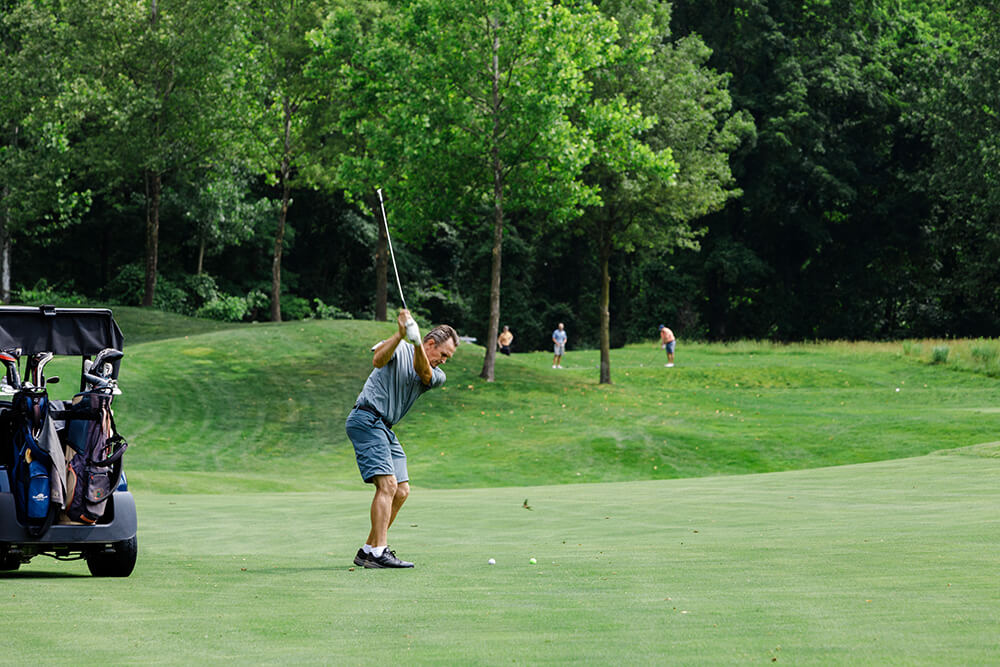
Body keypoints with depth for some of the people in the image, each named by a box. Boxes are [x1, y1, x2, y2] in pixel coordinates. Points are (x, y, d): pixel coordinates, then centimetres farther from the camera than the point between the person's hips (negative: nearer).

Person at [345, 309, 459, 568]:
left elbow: (423, 372, -12)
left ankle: (368, 551, 12)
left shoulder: (437, 376, 12)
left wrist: (417, 343, -31)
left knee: (401, 491, 6)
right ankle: (379, 552, -23)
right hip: (366, 418, -8)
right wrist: (401, 334, -36)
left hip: (385, 429, 8)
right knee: (388, 484, -19)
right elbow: (378, 360, -23)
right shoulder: (400, 349, -2)